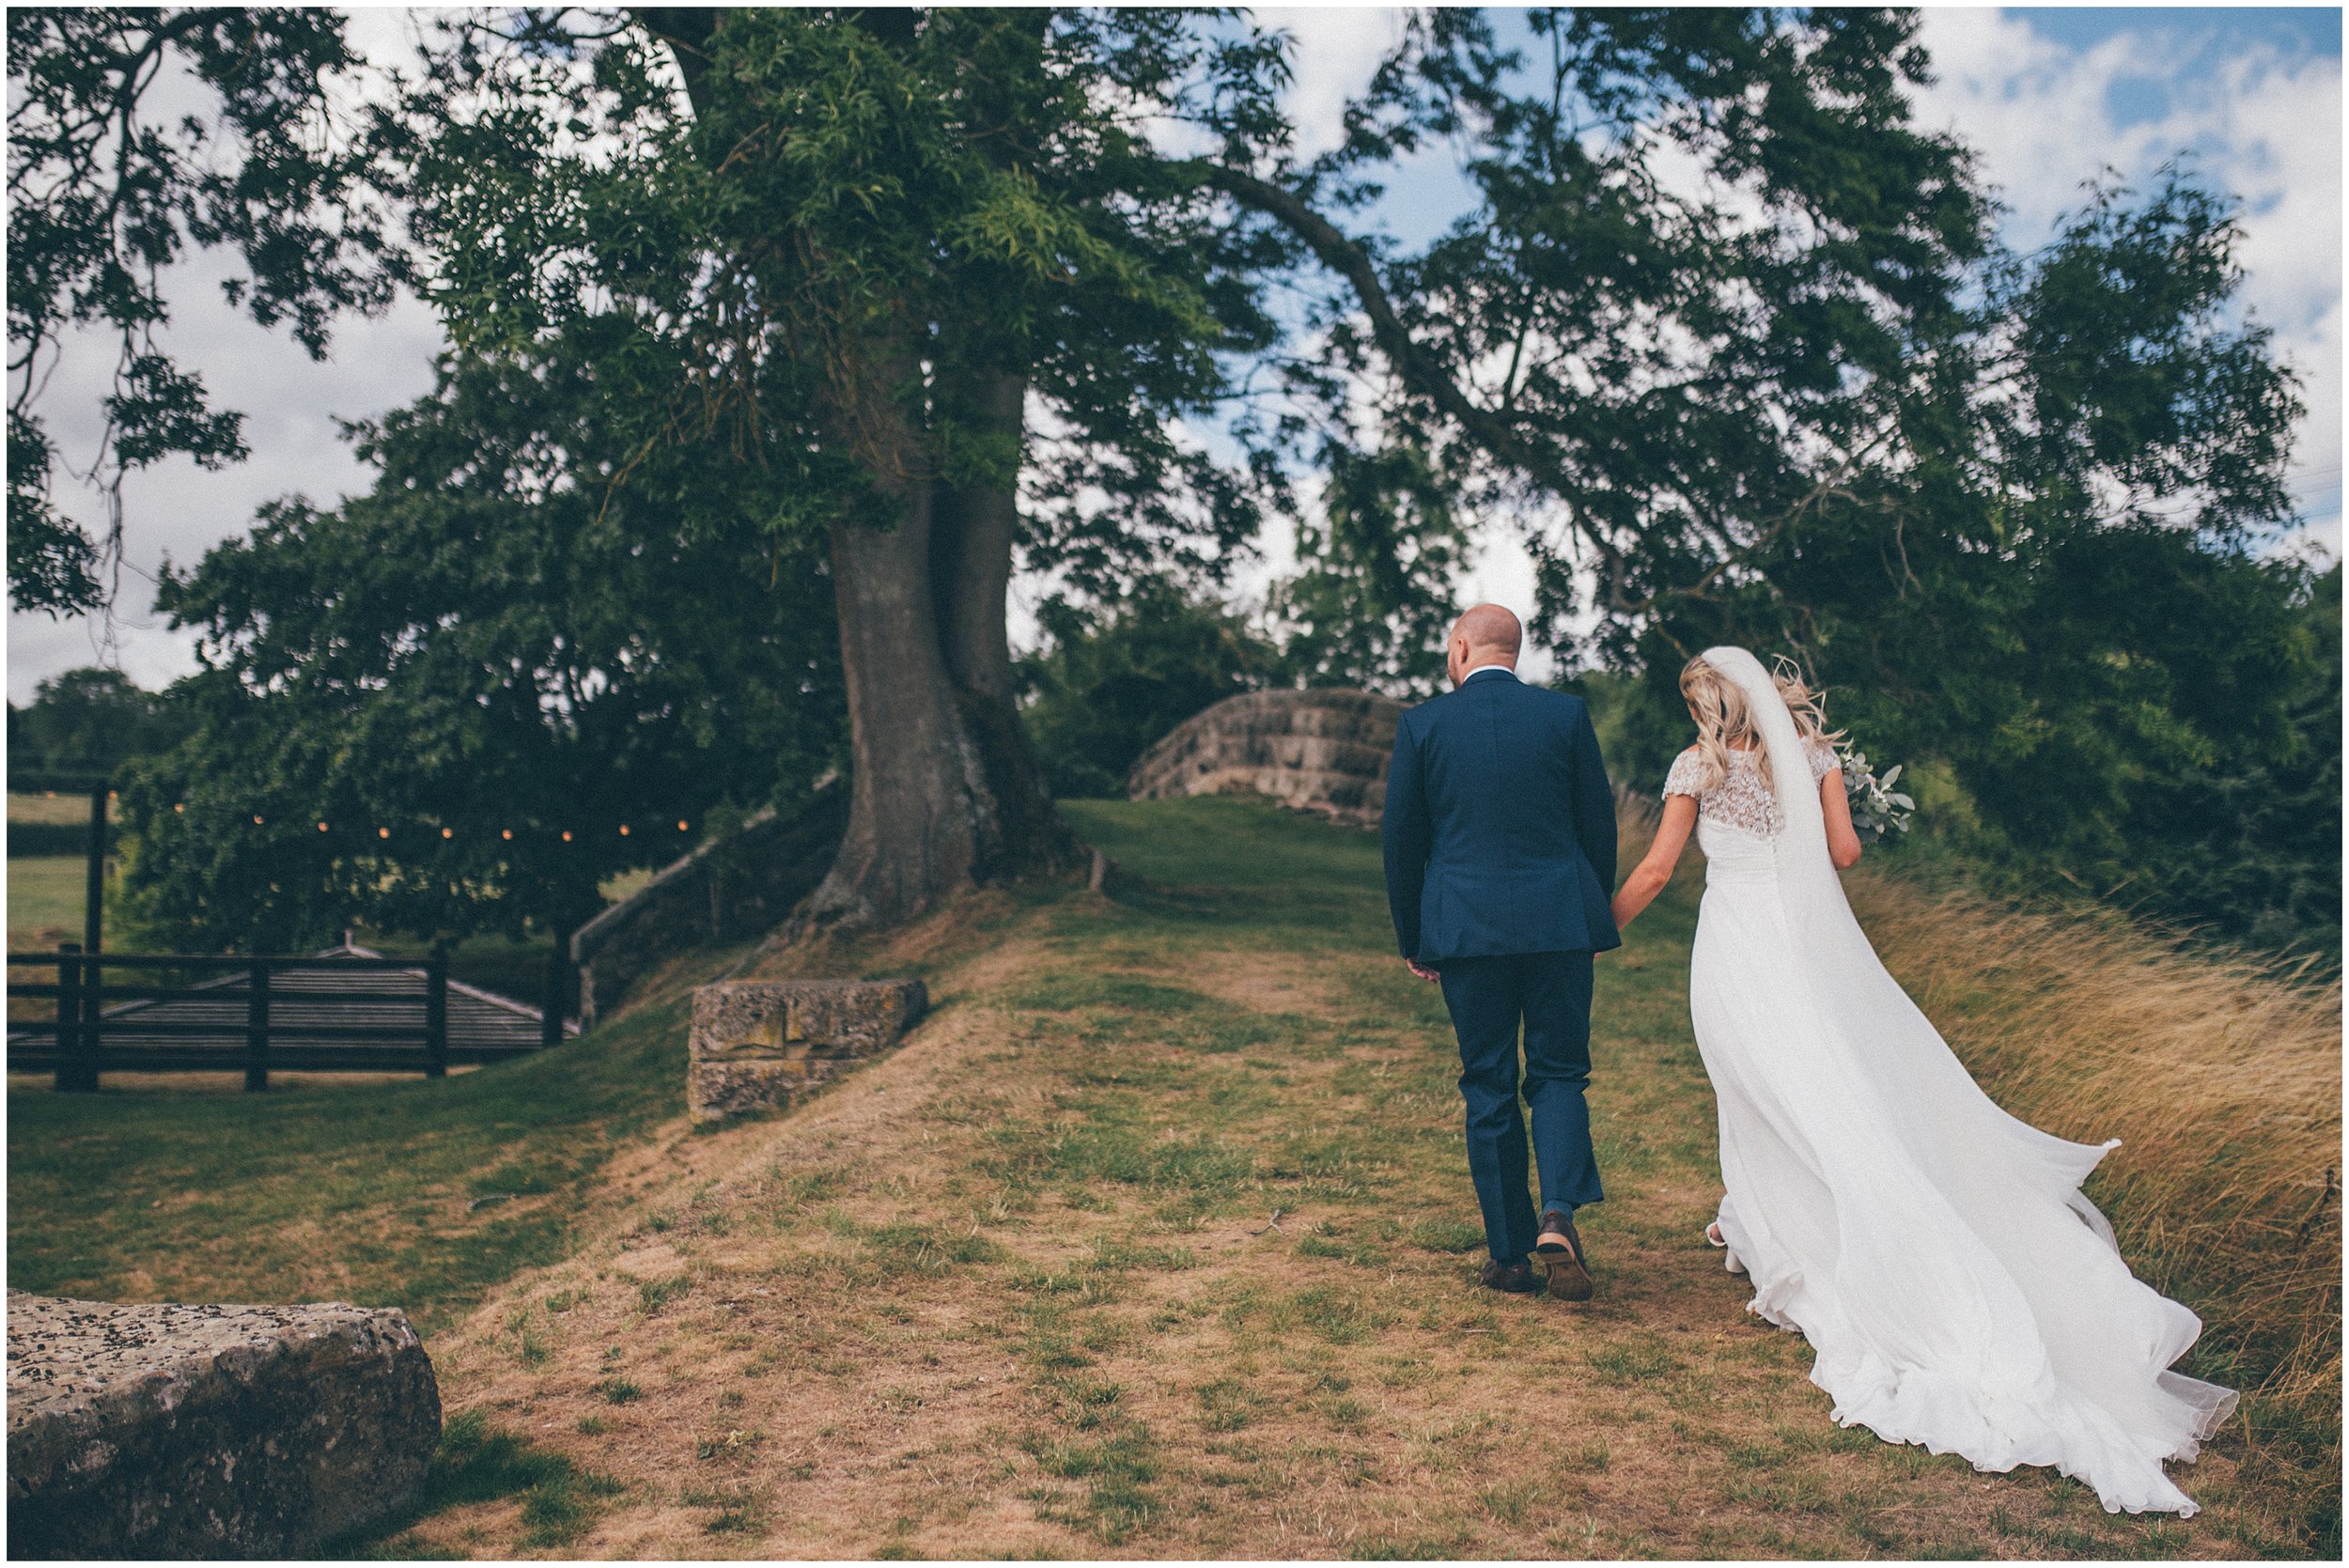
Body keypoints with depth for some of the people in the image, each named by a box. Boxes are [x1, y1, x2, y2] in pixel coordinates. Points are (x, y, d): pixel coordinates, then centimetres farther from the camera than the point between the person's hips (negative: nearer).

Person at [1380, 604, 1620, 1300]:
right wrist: (1595, 916, 17)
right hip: (1560, 922, 0)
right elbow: (1599, 822, 5)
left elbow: (1401, 839, 3)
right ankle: (1559, 1213, -12)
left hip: (1465, 928, 0)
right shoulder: (1566, 713, 2)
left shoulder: (1422, 724, 1)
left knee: (1489, 1088, 9)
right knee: (1558, 1074, 11)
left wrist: (1413, 940, 13)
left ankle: (1509, 1254, 12)